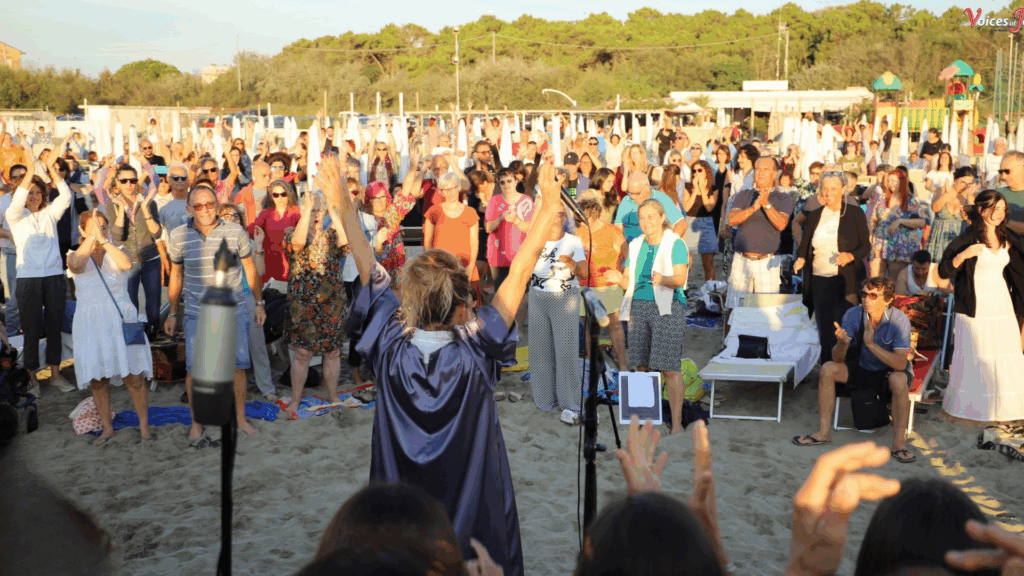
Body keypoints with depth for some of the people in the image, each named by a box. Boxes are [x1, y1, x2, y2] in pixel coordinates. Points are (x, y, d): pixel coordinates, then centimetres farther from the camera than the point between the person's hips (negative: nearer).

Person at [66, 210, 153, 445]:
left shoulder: (117, 253, 7)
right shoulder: (75, 256, 7)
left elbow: (127, 264, -18)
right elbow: (77, 264, -19)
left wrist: (103, 239, -23)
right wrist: (92, 237, -23)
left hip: (122, 322, -1)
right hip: (90, 326, 1)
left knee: (135, 379, -5)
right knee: (97, 380, 5)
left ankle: (144, 428, 4)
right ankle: (107, 428, 20)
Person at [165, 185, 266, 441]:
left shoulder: (235, 232, -5)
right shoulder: (178, 236, -3)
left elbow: (250, 269, 7)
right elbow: (176, 276, 9)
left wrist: (259, 303, 10)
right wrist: (172, 313, 13)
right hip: (197, 314, 0)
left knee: (237, 365, 4)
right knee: (195, 368, -2)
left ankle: (240, 418, 21)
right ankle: (196, 424, 15)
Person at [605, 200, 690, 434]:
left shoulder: (675, 244, -4)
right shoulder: (636, 245, 14)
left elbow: (680, 279, -13)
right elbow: (628, 282, 11)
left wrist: (663, 279, -34)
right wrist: (619, 279, -12)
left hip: (667, 309, -5)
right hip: (639, 307, 6)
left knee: (669, 368, -8)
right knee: (641, 366, 5)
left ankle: (677, 422, -3)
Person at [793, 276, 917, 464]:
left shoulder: (899, 320, -24)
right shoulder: (853, 315, -16)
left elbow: (900, 363, -32)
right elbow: (838, 359, -16)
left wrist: (872, 344, -42)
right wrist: (842, 343, -39)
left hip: (890, 371, -3)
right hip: (863, 369, 4)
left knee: (898, 380, -36)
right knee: (828, 369, -18)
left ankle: (899, 443, -24)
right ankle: (824, 432, -10)